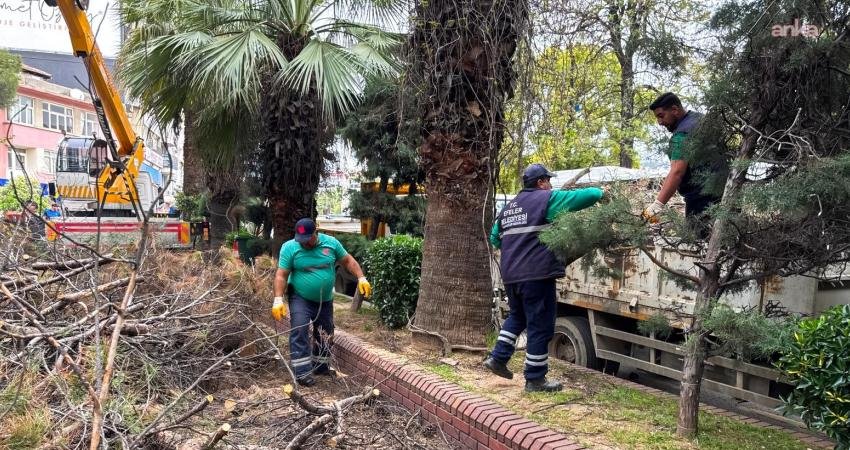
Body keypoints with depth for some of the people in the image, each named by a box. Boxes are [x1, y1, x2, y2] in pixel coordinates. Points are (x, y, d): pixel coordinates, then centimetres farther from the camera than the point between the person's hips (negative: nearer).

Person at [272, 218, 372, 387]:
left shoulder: (331, 242, -7)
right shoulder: (289, 247, -14)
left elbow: (348, 260, 3)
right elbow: (281, 275, -14)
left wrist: (361, 279, -7)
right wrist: (278, 300, -24)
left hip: (325, 300, 4)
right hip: (300, 298, -4)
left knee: (325, 335, 13)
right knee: (299, 332, -18)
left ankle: (321, 367, 30)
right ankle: (302, 372, -14)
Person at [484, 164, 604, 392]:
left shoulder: (509, 207, 17)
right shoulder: (547, 199, -5)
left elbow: (494, 238, 23)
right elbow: (586, 196, -6)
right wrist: (600, 192, 15)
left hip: (510, 275, 8)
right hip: (537, 274, -8)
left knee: (517, 316, 27)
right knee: (541, 326, 2)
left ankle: (498, 358, 21)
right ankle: (535, 379, 8)